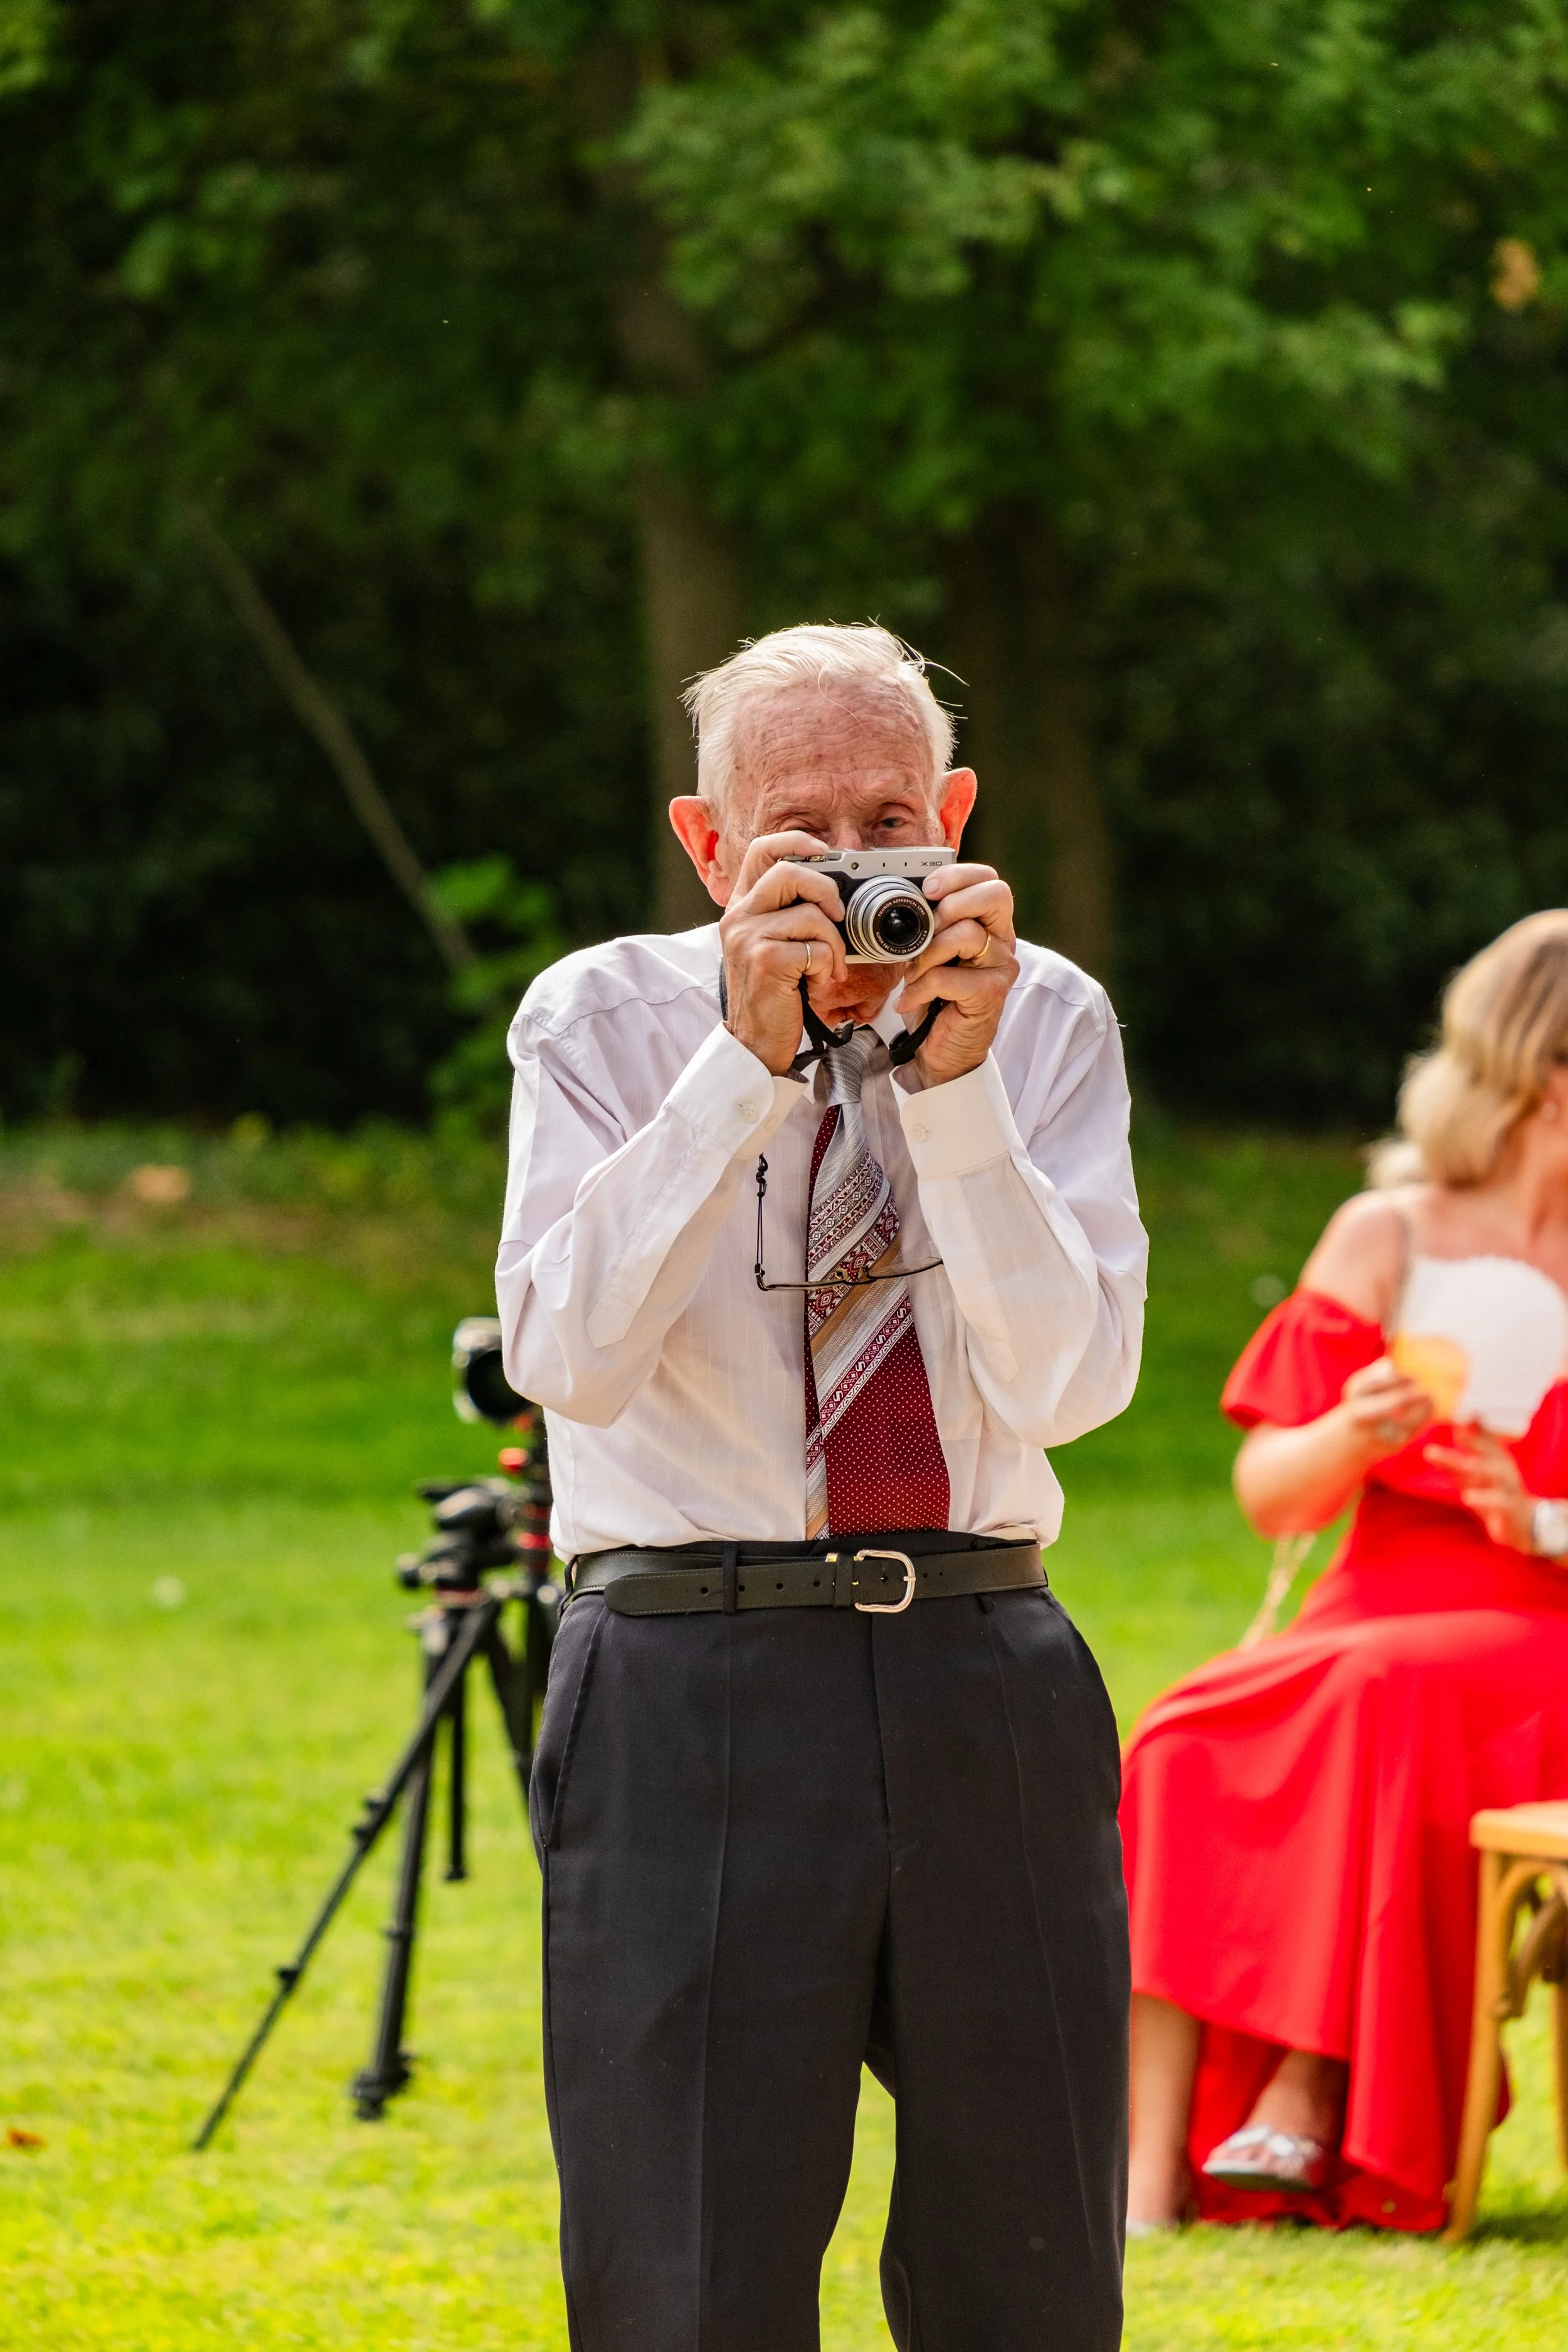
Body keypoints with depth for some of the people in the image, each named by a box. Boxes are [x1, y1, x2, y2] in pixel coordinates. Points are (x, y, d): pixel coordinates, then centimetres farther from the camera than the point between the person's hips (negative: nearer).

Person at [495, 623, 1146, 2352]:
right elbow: (570, 1354, -14)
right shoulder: (604, 1019, 1)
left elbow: (1069, 1381, -6)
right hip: (696, 1677, -2)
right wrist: (748, 1059, -20)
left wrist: (957, 1082, -16)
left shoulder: (1044, 1023, 5)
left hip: (987, 1687, 2)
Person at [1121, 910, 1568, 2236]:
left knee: (1385, 1697, -36)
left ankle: (1312, 2097, -33)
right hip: (1376, 1620, 2)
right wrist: (1348, 1441, -13)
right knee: (1190, 1748, -29)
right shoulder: (1387, 1240, 11)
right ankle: (1152, 2175, -34)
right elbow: (1268, 1497, 8)